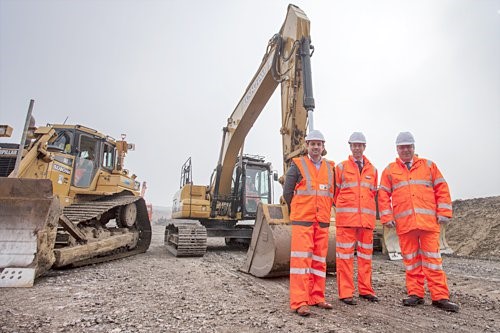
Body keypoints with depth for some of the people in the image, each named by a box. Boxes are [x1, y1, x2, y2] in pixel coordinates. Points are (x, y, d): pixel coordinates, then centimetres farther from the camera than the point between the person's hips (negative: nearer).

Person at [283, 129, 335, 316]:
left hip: (323, 222, 5)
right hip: (302, 221, -5)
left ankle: (316, 298, 22)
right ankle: (299, 302, -2)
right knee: (301, 258, -7)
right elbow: (287, 192, 1)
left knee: (319, 259, 10)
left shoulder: (330, 168, 12)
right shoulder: (298, 165, -1)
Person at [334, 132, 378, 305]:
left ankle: (365, 290, 23)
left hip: (367, 218, 4)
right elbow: (335, 192, 7)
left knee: (366, 255, 10)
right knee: (345, 255, -3)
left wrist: (365, 208, 14)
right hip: (346, 218, -3)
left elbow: (373, 193, 18)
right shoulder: (341, 167, 3)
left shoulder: (372, 170, 13)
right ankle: (345, 293, 5)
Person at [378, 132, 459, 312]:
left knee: (432, 258, 1)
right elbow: (383, 195, 8)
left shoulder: (428, 165, 12)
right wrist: (387, 217, -1)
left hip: (429, 221, 0)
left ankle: (440, 297, 9)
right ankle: (415, 294, 16)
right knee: (411, 260, 7)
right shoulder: (390, 170, 11)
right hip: (404, 223, 1)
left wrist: (443, 213, 0)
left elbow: (442, 189, 9)